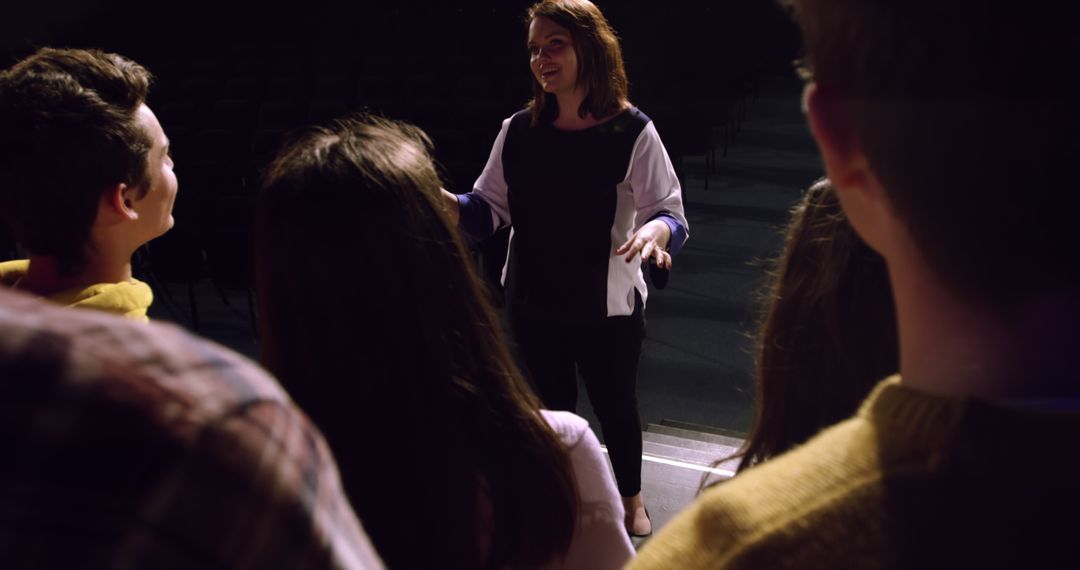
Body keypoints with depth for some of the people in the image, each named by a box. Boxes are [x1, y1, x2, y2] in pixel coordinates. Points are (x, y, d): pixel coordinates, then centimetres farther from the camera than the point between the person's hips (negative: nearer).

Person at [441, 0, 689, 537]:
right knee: (552, 404, 19)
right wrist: (443, 201, -19)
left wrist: (656, 231, -37)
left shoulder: (632, 132, -13)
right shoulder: (518, 131, -2)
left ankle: (631, 497, 42)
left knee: (614, 405, 14)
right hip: (532, 301, 3)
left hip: (607, 306, -3)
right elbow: (488, 208, 2)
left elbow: (670, 212, -14)